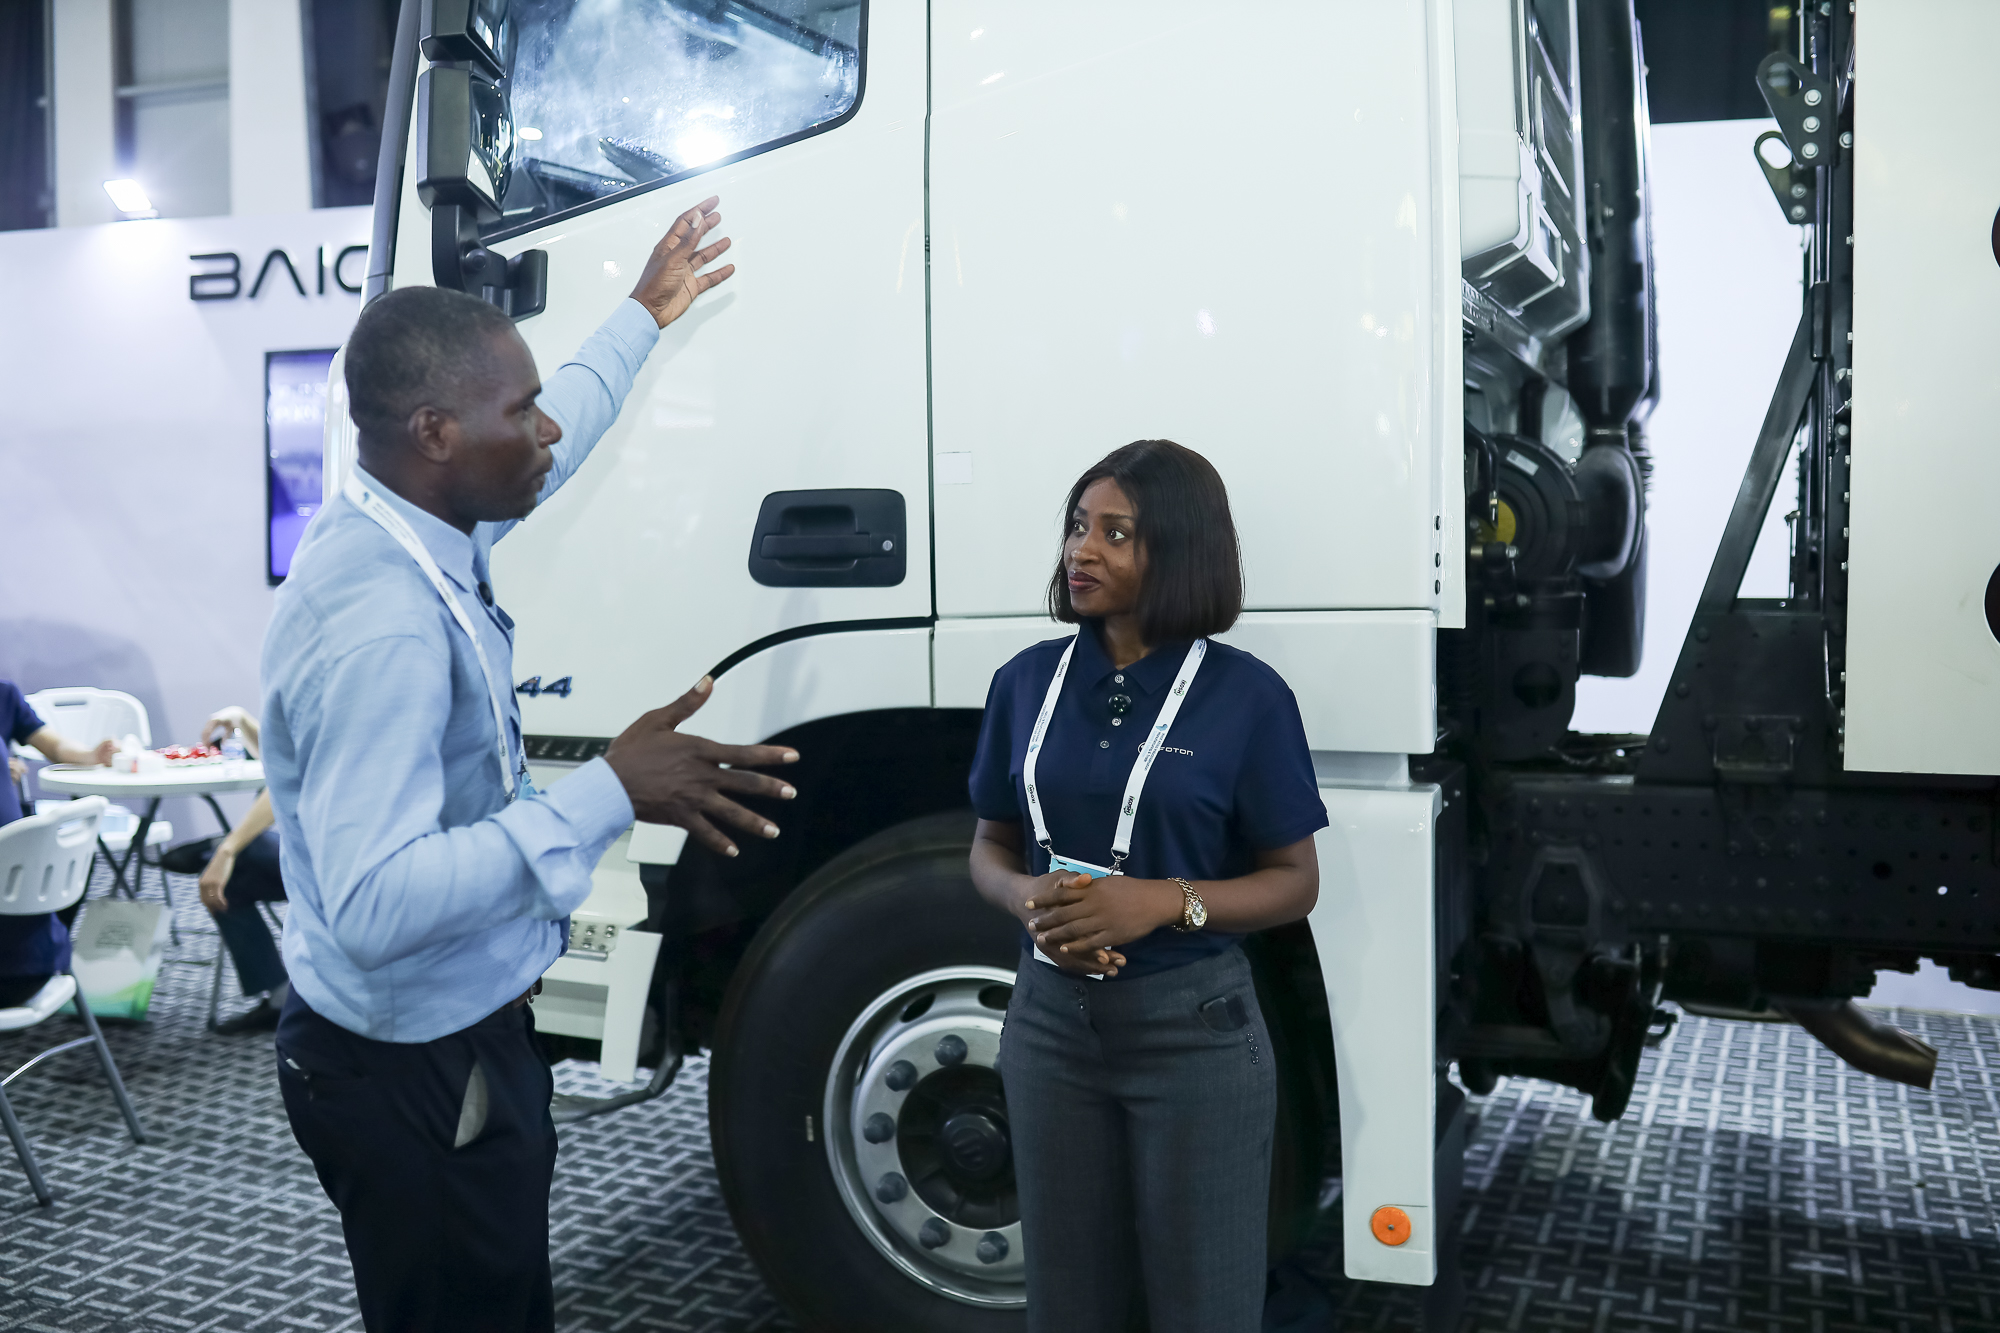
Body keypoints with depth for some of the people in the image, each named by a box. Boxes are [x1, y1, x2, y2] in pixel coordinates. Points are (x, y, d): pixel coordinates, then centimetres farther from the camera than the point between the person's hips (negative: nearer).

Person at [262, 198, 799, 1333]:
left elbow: (548, 450, 21)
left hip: (460, 1039, 10)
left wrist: (644, 317, 31)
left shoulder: (418, 527, 0)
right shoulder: (380, 624, -31)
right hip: (417, 1078, -10)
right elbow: (374, 910, -36)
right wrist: (611, 795, -37)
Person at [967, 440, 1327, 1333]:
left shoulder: (1244, 694, -9)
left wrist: (1166, 901, -21)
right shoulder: (1028, 681, 1)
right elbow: (990, 849, 9)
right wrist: (1028, 899, -14)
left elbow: (1293, 883, -5)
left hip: (1192, 1027, -3)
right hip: (1051, 1020, 3)